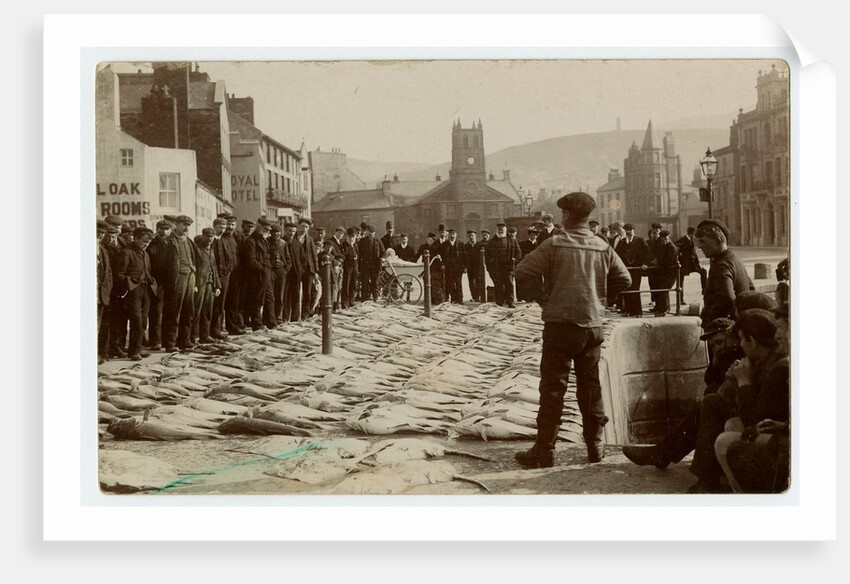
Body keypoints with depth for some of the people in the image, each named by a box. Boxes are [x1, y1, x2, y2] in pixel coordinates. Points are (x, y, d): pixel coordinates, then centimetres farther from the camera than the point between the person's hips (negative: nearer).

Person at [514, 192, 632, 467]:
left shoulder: (555, 244, -9)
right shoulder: (603, 248, 3)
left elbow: (522, 272, -11)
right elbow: (624, 279, 12)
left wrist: (541, 297, 5)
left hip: (561, 323, -4)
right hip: (593, 325, 4)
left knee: (552, 388, 1)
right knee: (590, 386, 15)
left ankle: (544, 450, 2)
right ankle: (595, 444, 19)